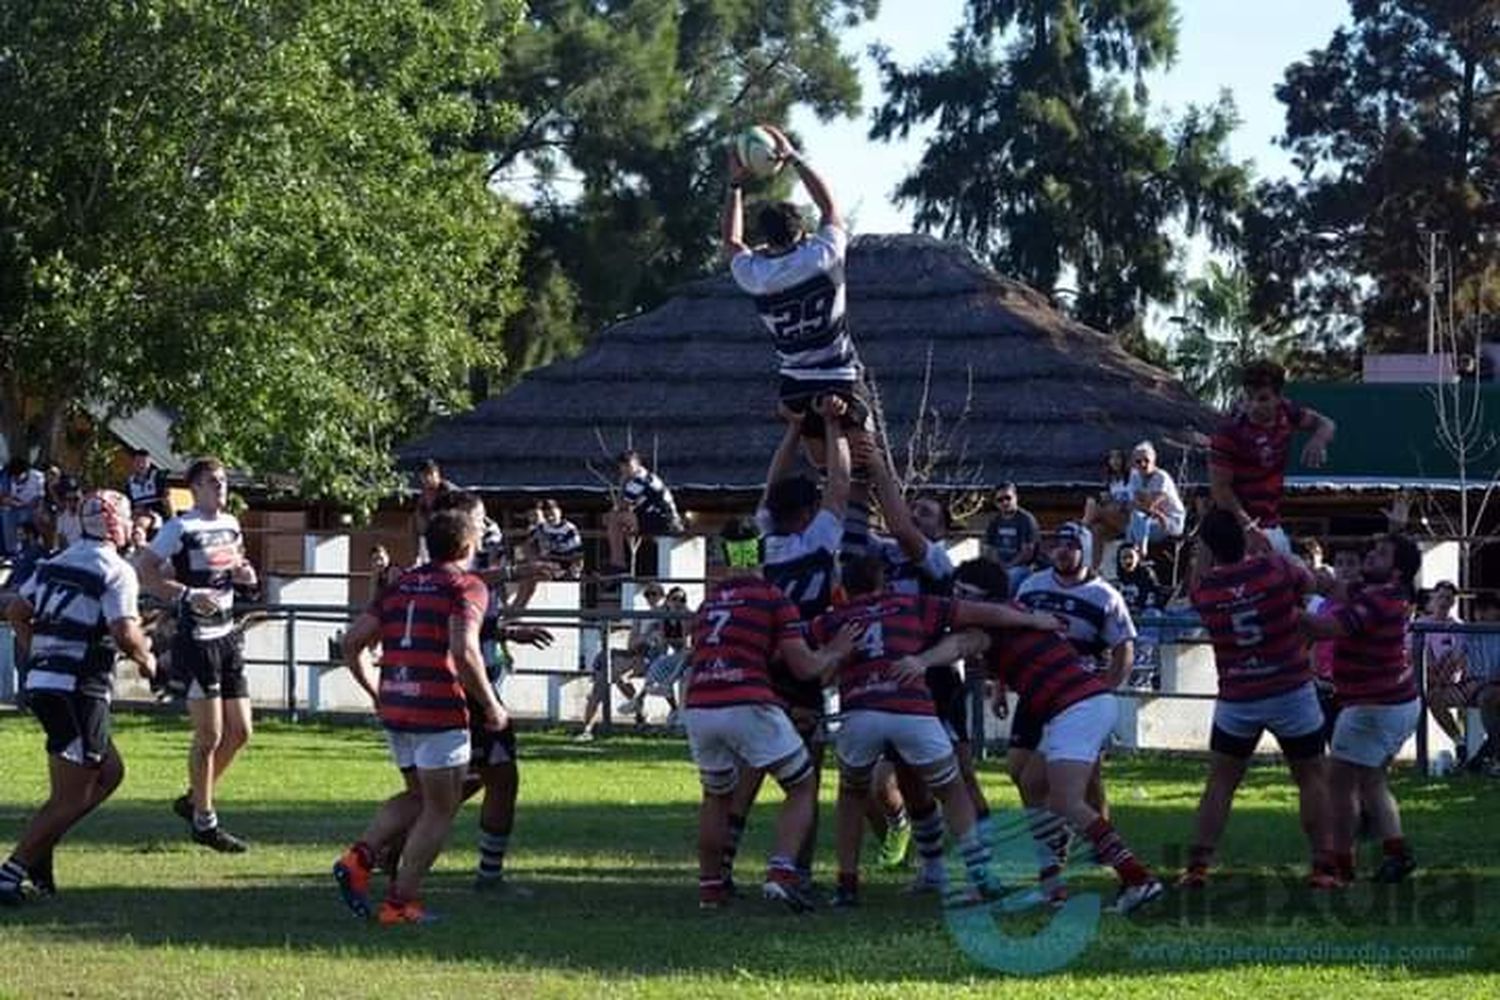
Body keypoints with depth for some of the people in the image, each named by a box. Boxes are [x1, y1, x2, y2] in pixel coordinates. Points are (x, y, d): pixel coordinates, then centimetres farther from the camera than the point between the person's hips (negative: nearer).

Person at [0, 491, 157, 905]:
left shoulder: (55, 564, 14)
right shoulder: (116, 572, -10)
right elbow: (125, 635, -19)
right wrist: (146, 659, 0)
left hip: (39, 684, 8)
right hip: (80, 692, -8)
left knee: (109, 773, 20)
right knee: (70, 797, -2)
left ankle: (38, 848, 12)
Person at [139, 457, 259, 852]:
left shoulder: (231, 524, 11)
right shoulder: (180, 528, -11)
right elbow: (145, 570, -15)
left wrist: (244, 573, 4)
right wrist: (189, 595, -24)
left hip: (227, 637, 8)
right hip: (196, 639, -8)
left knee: (240, 731, 9)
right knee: (210, 734, -5)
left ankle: (194, 799, 26)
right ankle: (204, 820, 8)